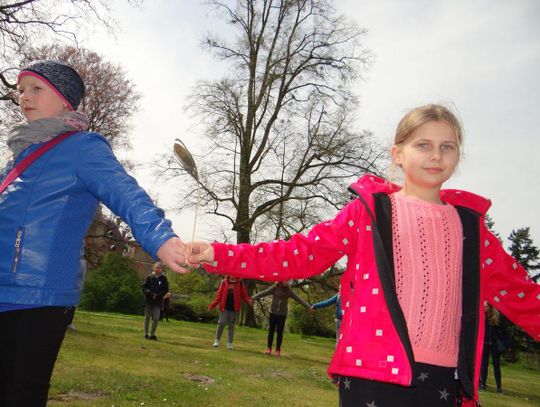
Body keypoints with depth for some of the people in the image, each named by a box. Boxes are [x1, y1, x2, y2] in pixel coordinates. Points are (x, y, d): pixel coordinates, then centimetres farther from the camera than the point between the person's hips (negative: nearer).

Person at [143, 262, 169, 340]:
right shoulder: (149, 277, 2)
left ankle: (152, 334, 4)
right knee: (147, 317, 9)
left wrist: (157, 295, -14)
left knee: (156, 318, -6)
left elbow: (166, 290, -1)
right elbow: (144, 287, -1)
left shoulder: (164, 279, 2)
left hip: (158, 302, -1)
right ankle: (146, 334, 19)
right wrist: (150, 293, -17)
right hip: (148, 300, 1)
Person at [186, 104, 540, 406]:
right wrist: (219, 255, -9)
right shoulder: (369, 209, 0)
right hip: (373, 371, -3)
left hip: (445, 378, 4)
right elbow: (300, 254, -2)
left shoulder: (469, 223, 10)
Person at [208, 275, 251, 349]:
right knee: (222, 323, -8)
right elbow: (219, 294, 4)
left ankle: (229, 343, 14)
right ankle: (217, 340, 9)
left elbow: (244, 295, 3)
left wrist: (248, 300, -17)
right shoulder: (224, 282, 4)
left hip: (234, 308, 1)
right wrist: (213, 304, -5)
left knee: (231, 326, 6)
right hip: (224, 307, -1)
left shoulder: (240, 283, 5)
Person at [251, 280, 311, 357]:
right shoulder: (275, 287, -4)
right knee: (271, 330, 2)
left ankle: (278, 350, 9)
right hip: (273, 312, -1)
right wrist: (253, 298, -16)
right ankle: (269, 348, 10)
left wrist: (308, 307, -1)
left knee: (280, 332, 2)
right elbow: (263, 293, -8)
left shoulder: (289, 290, 1)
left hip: (282, 314, 1)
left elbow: (298, 298, 2)